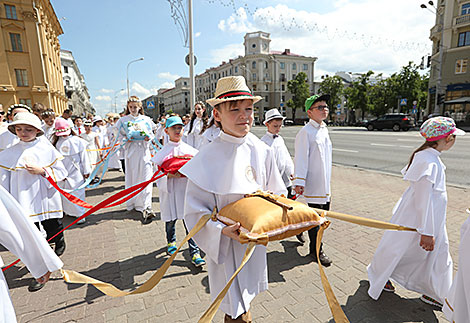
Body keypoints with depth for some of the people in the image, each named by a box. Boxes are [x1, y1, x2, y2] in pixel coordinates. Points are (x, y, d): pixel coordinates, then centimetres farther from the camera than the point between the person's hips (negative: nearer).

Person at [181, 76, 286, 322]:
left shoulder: (261, 151, -5)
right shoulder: (207, 159, -20)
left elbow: (275, 193, 7)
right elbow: (195, 211, -16)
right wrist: (222, 230, -28)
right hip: (226, 245, -4)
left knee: (246, 296, 27)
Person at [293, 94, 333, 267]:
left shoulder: (324, 129, 13)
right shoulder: (305, 132, -13)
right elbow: (301, 158, -18)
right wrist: (299, 182, -24)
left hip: (325, 181, 9)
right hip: (313, 182, -9)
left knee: (324, 209, 18)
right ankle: (316, 250, 18)